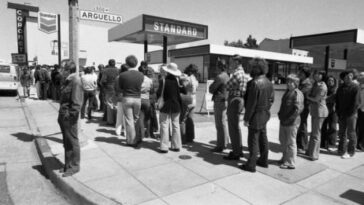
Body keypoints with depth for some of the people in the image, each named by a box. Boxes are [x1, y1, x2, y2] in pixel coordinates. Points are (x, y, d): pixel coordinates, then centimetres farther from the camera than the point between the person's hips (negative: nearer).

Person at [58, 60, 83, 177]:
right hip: (63, 116, 10)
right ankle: (68, 165, 30)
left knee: (72, 142, 2)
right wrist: (61, 114, 17)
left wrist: (70, 115, -21)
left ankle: (74, 166, 15)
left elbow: (76, 102, -21)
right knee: (66, 142, 17)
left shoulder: (76, 82, -16)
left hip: (69, 117, -10)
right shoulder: (68, 81, 13)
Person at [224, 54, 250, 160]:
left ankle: (236, 153, 6)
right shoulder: (245, 74, 13)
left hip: (234, 100, -10)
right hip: (240, 99, 10)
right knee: (236, 126, 19)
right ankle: (239, 149, 28)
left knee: (233, 127, -2)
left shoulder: (236, 73, -17)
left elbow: (227, 87, -13)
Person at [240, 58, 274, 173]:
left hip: (256, 115, -8)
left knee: (253, 140, 1)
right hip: (265, 114, 8)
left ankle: (251, 165, 10)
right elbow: (271, 99, 11)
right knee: (263, 138, 19)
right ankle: (263, 160, 32)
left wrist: (246, 118, -16)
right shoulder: (268, 82, 5)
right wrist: (266, 109, 18)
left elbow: (251, 103, -22)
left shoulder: (255, 83, -22)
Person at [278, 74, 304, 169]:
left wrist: (289, 119, -18)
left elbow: (298, 109, -23)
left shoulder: (297, 94, -16)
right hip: (283, 121, 9)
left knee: (290, 142, 3)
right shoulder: (287, 92, 11)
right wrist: (280, 114, 11)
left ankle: (291, 163, 16)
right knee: (283, 140, 20)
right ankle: (285, 158, 38)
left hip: (291, 123, -9)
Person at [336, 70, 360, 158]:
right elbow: (337, 101, 11)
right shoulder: (340, 87, 10)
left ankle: (350, 152, 12)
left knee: (351, 133, 2)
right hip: (341, 114, 5)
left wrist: (350, 113, -13)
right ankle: (342, 150, 21)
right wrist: (338, 112, 2)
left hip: (351, 114, -5)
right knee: (342, 133, 11)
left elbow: (356, 102, -10)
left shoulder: (355, 87, -5)